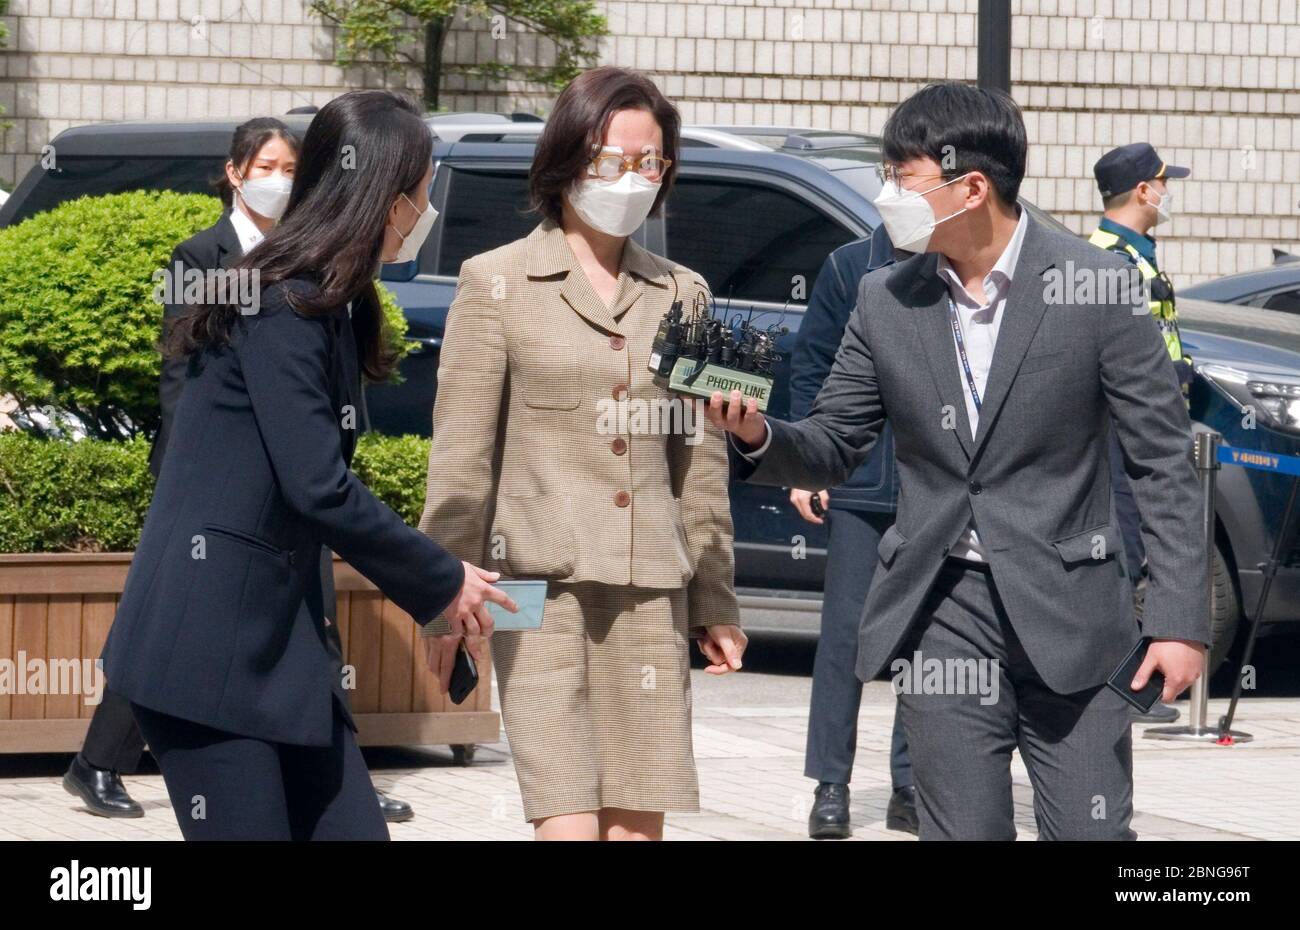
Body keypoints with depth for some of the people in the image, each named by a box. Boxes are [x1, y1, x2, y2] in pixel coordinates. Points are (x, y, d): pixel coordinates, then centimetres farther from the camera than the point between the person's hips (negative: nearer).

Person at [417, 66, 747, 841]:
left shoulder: (680, 295, 14)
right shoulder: (498, 283, 3)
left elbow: (701, 463, 17)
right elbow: (460, 455, 1)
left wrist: (716, 602, 13)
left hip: (651, 597, 4)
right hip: (542, 588, -4)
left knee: (639, 823, 0)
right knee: (569, 824, -12)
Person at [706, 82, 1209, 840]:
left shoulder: (1095, 286, -6)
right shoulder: (886, 302, 5)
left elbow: (1165, 459, -5)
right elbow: (833, 450, 12)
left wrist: (1179, 619, -10)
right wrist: (758, 436, -11)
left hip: (1068, 616, -3)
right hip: (942, 615, 3)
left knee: (1091, 831, -1)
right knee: (962, 831, 5)